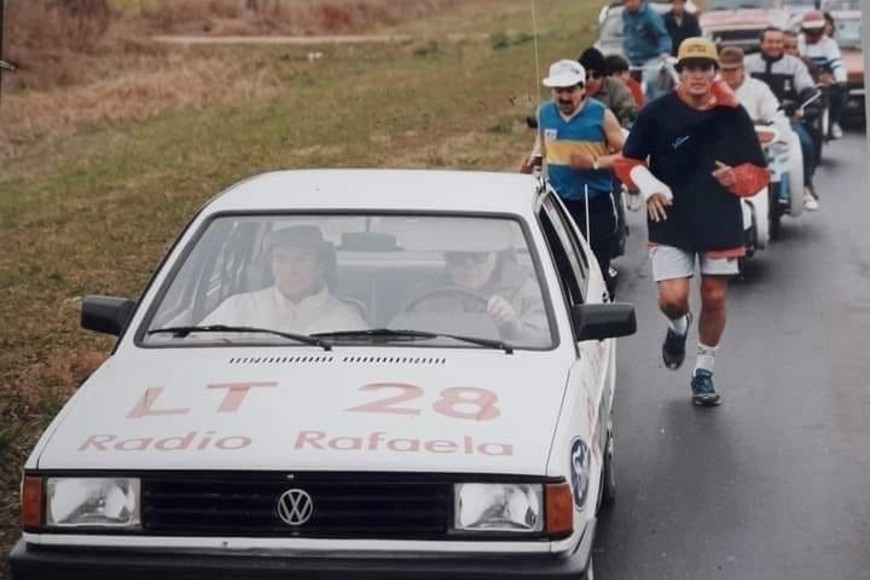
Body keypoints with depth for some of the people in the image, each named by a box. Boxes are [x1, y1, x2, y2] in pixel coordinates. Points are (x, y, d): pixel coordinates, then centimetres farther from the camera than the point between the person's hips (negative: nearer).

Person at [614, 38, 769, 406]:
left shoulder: (733, 115, -1)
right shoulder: (656, 113, -5)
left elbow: (758, 172, 5)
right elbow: (628, 162, 4)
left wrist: (736, 178, -17)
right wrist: (649, 188, -13)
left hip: (721, 220, 2)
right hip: (671, 220, -1)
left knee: (715, 297, 6)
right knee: (672, 298, -12)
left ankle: (704, 371, 26)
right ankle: (678, 326, 27)